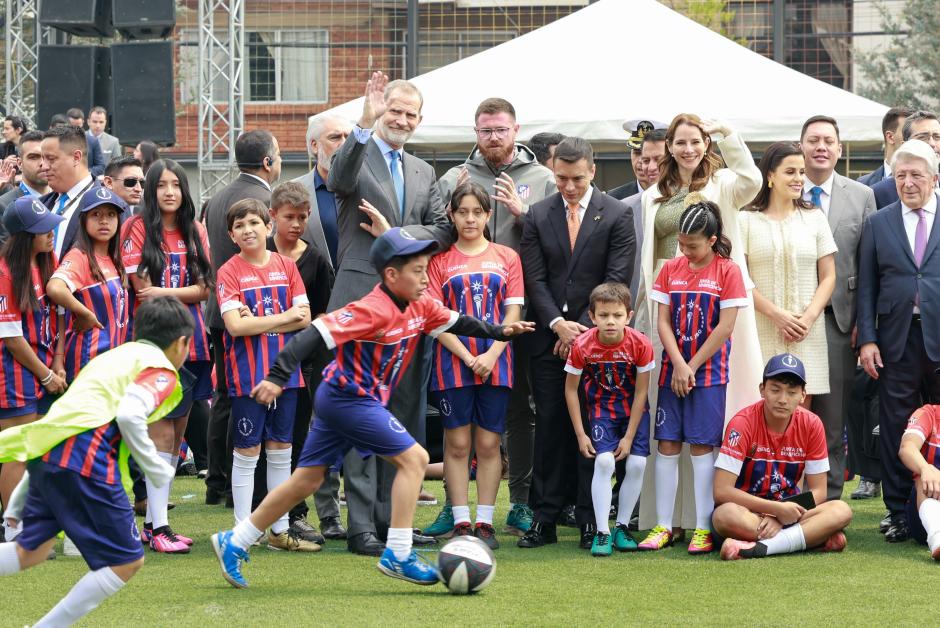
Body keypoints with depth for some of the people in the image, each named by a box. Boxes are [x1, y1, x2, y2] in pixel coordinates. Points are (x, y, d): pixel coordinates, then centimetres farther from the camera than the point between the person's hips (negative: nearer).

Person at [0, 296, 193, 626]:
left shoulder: (114, 355, 29)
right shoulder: (161, 369, 4)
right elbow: (129, 415, -17)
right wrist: (157, 469, -3)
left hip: (43, 451, 8)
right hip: (84, 458, -8)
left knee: (30, 551, 22)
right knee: (127, 561, 1)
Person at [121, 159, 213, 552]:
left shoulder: (195, 232, 13)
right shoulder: (138, 228, 0)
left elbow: (203, 289, 5)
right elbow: (141, 288, -5)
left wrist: (163, 293, -9)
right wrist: (183, 294, -6)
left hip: (189, 340, 5)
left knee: (176, 434, 5)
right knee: (162, 433, -11)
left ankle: (153, 521, 11)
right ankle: (158, 527, -11)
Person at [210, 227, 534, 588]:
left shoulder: (420, 306, 4)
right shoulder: (373, 311, -23)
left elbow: (455, 323, 22)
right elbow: (315, 334, -28)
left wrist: (499, 332, 11)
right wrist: (278, 377, -35)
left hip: (339, 401, 10)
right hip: (350, 398, -10)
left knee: (307, 480, 13)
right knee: (413, 458, -11)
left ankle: (233, 543, 20)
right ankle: (398, 556, -11)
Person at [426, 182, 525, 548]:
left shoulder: (506, 257, 8)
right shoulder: (440, 261, 5)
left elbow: (513, 312, 4)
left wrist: (491, 355, -9)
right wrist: (468, 357, -10)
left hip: (495, 364, 1)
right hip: (453, 364, -1)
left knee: (488, 445, 1)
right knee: (457, 444, -1)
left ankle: (485, 523, 5)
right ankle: (461, 523, 2)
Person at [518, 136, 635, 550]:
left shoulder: (617, 215, 1)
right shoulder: (538, 216, 8)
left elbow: (616, 279, -4)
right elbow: (535, 279, 4)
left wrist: (583, 328, -10)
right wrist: (558, 324, -9)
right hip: (549, 338, 2)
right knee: (550, 426, 1)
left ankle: (591, 521, 2)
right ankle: (544, 519, 3)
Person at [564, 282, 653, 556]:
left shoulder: (640, 344, -21)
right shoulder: (583, 346, -20)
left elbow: (641, 392, -12)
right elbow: (571, 390, -7)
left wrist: (629, 436, -11)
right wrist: (580, 434, -9)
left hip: (634, 411, 1)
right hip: (601, 409, -1)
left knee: (637, 464, -10)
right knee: (604, 462, -18)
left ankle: (622, 528, 7)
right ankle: (602, 533, -15)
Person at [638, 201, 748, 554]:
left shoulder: (728, 271, -5)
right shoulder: (671, 269, 6)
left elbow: (724, 327, -9)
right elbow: (663, 322, 3)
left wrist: (692, 367, -8)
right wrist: (678, 366, -8)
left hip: (709, 371, -4)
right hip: (672, 370, 4)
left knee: (702, 446, -4)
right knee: (667, 445, 2)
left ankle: (703, 529, -1)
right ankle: (663, 526, 7)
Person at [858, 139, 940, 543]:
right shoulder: (878, 224, 9)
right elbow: (866, 287, 8)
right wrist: (867, 338, -1)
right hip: (897, 339, 1)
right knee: (896, 426, 4)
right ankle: (898, 514, 10)